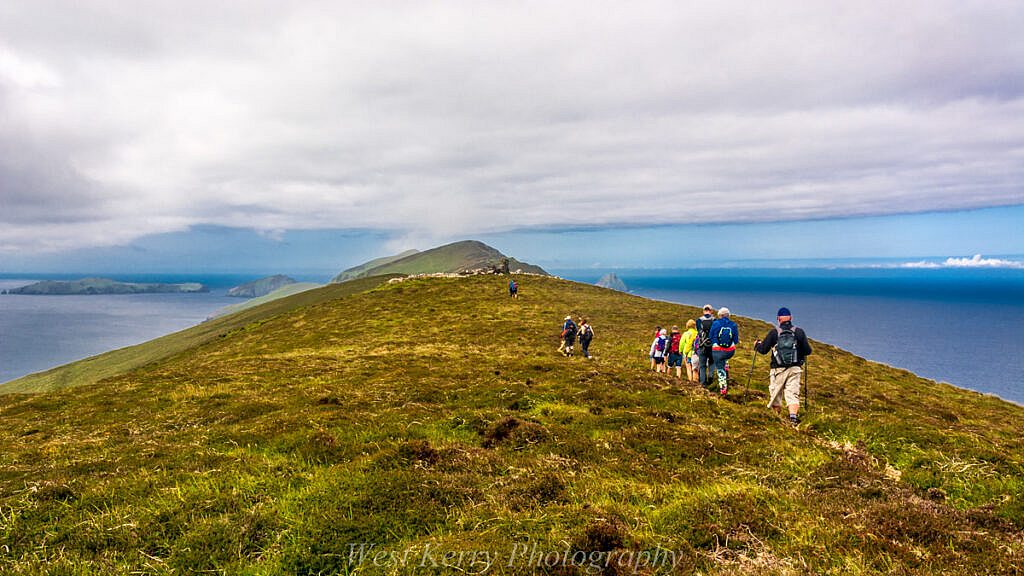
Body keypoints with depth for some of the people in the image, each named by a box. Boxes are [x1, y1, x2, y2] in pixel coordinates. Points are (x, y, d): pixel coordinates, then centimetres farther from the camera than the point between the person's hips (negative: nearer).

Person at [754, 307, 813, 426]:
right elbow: (808, 351, 2)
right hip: (795, 369, 1)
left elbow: (763, 350, -2)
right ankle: (793, 416, -19)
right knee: (793, 394, 0)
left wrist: (757, 344, 19)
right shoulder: (799, 332, 0)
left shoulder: (774, 333, -4)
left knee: (775, 394, 12)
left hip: (778, 369, -1)